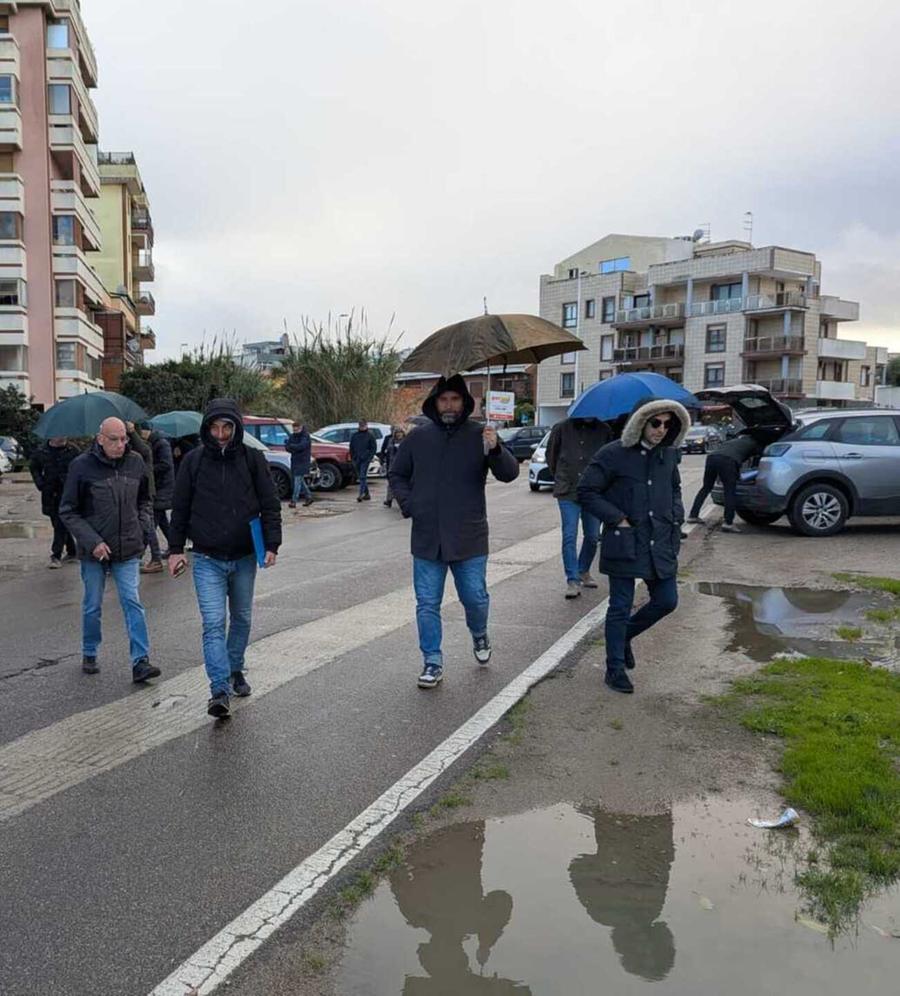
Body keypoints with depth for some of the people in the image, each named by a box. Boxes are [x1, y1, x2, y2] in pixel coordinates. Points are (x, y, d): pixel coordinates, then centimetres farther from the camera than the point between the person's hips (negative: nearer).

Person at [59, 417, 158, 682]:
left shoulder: (136, 463, 0)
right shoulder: (82, 466, -10)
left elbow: (145, 500, 17)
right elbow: (68, 511, -6)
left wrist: (139, 527, 4)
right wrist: (92, 541, -15)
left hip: (128, 551, 1)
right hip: (93, 551, -1)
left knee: (133, 603, -4)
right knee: (92, 607, 13)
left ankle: (140, 662, -2)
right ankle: (89, 655, 32)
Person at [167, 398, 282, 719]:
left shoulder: (253, 459, -3)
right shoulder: (193, 461, -2)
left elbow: (270, 505, 0)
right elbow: (180, 509, 5)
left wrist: (272, 545, -8)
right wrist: (175, 549, 3)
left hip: (244, 557, 2)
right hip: (208, 560, -1)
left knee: (242, 618, 16)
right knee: (213, 623, -10)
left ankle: (235, 670, 35)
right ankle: (220, 690, -10)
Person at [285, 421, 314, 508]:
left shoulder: (305, 436, -9)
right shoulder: (292, 436, 9)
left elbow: (301, 446, -25)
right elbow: (287, 447, 0)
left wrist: (291, 446, -16)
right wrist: (295, 448, -19)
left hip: (303, 461, -7)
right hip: (294, 461, 7)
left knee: (298, 480, -11)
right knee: (300, 480, 12)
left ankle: (293, 501, -14)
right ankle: (308, 497, 26)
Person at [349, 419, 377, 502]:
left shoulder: (370, 436, 1)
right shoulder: (354, 435, 9)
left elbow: (374, 448, 2)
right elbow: (351, 448, 14)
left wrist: (369, 457, -8)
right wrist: (353, 458, 5)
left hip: (365, 460, -4)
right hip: (357, 460, 4)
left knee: (363, 476, -14)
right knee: (361, 477, 9)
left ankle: (361, 494, -19)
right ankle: (367, 494, 18)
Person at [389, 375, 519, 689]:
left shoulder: (479, 436, -3)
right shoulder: (418, 438, 3)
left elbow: (510, 473, -12)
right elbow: (397, 475, 16)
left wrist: (496, 450, -32)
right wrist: (408, 504, -1)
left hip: (468, 539, -2)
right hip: (426, 539, 2)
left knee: (475, 598, 7)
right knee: (427, 604, 6)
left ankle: (479, 634, 39)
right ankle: (432, 663, 19)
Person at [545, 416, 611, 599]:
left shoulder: (604, 430, 1)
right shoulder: (561, 428, -1)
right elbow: (551, 455, 11)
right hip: (568, 493, -2)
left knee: (592, 536, 10)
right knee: (570, 536, -7)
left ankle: (583, 572, 30)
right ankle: (572, 580, -5)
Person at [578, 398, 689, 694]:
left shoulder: (669, 454, 7)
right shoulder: (613, 454, -12)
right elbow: (586, 492, -9)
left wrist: (676, 518, 7)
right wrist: (617, 519, -14)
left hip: (660, 544, 6)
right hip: (624, 545, -6)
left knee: (667, 601, 10)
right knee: (620, 608, 2)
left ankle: (625, 635, 35)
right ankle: (615, 669, 16)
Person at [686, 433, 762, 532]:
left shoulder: (733, 440, 40)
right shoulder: (752, 443, 27)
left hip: (711, 457, 5)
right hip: (727, 460, -5)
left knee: (706, 488, 18)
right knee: (730, 492, 0)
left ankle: (693, 515, 20)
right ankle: (728, 523, -10)